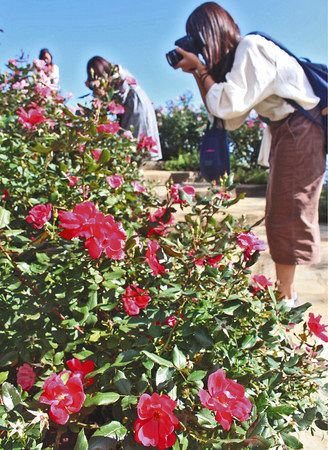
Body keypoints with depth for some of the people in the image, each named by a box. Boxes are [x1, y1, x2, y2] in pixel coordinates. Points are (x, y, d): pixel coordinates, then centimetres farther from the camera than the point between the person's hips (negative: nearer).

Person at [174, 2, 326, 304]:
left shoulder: (251, 47, -13)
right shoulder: (237, 58, 13)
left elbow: (228, 105, -23)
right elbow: (230, 120, 9)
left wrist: (200, 68, -10)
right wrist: (199, 73, 5)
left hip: (301, 129, -10)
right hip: (285, 132, 10)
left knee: (286, 217, -5)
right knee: (281, 217, 13)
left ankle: (285, 298, 6)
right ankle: (285, 291, 24)